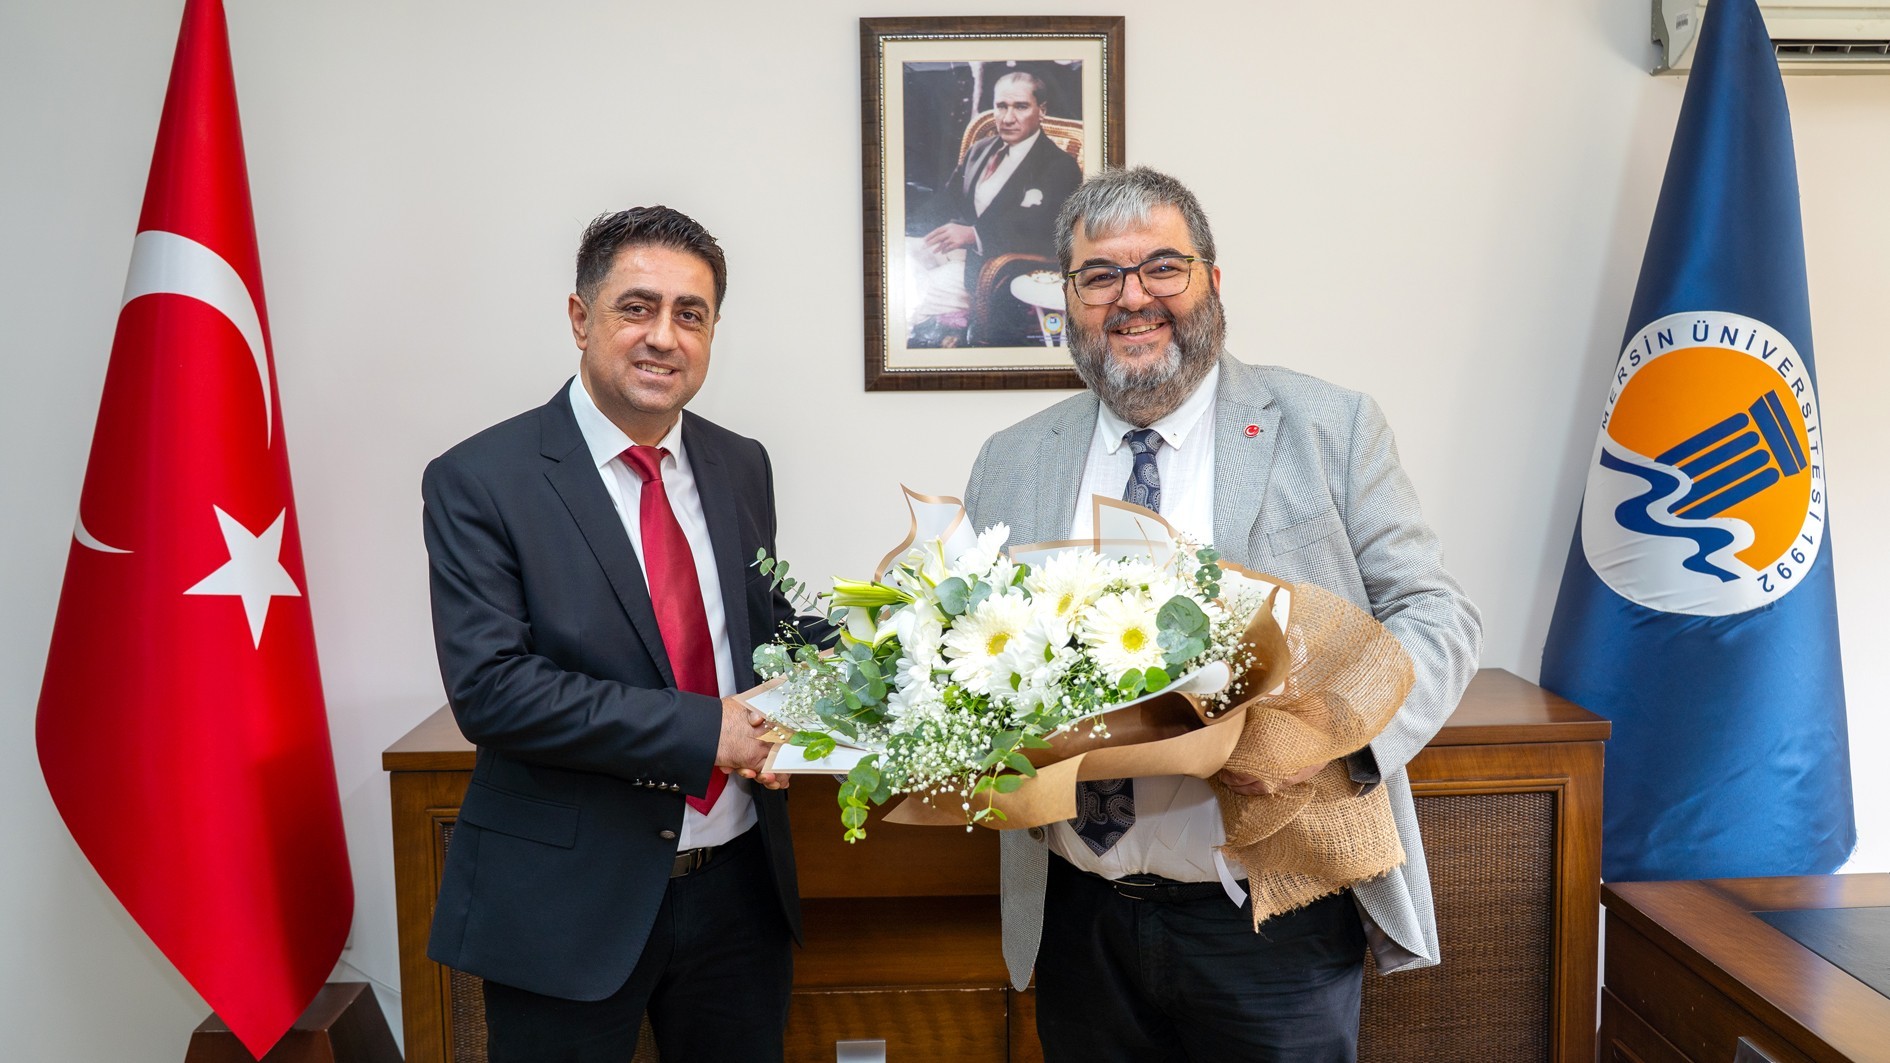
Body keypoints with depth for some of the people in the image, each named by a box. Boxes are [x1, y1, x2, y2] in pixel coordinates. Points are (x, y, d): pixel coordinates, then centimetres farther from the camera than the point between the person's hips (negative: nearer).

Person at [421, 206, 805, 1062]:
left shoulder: (742, 467, 5)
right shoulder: (479, 480, -11)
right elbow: (490, 689, -19)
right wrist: (702, 730, -22)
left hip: (738, 885, 5)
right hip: (568, 904, -4)